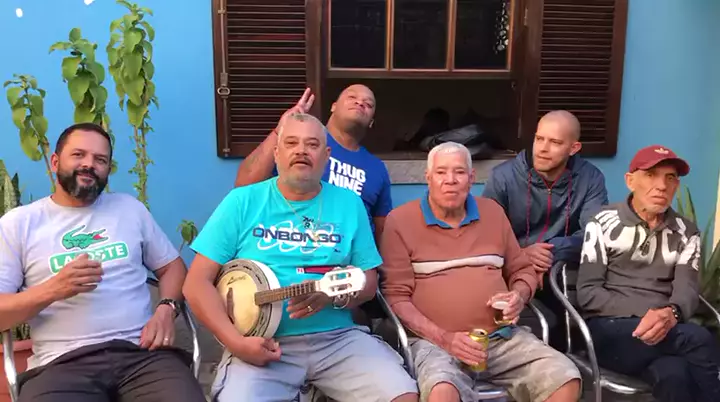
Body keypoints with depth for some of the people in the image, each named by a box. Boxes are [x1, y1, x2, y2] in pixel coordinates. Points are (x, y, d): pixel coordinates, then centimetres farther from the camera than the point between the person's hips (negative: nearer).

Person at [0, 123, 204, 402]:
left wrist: (167, 308, -1)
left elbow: (171, 265, 19)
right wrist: (53, 289, -13)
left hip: (142, 352, 2)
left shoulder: (130, 208, 18)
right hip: (62, 363, -1)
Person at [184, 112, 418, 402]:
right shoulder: (242, 202, 2)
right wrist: (236, 341, -13)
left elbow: (368, 281, 10)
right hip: (261, 343, -1)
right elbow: (197, 283, 0)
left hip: (338, 338, 2)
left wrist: (332, 295, -12)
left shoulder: (348, 203, 8)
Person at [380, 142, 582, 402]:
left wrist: (518, 297, 0)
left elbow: (523, 270, 24)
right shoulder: (401, 221, 1)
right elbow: (396, 296, -3)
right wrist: (443, 338, -14)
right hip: (434, 341, -4)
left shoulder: (492, 212, 16)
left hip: (502, 336, 5)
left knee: (566, 380, -17)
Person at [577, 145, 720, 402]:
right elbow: (587, 293, -3)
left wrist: (670, 314, -26)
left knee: (673, 373, -35)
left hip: (665, 331, 3)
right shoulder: (603, 224, 4)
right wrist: (644, 313, -16)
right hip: (609, 329, -2)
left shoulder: (686, 233, 15)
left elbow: (687, 291, -1)